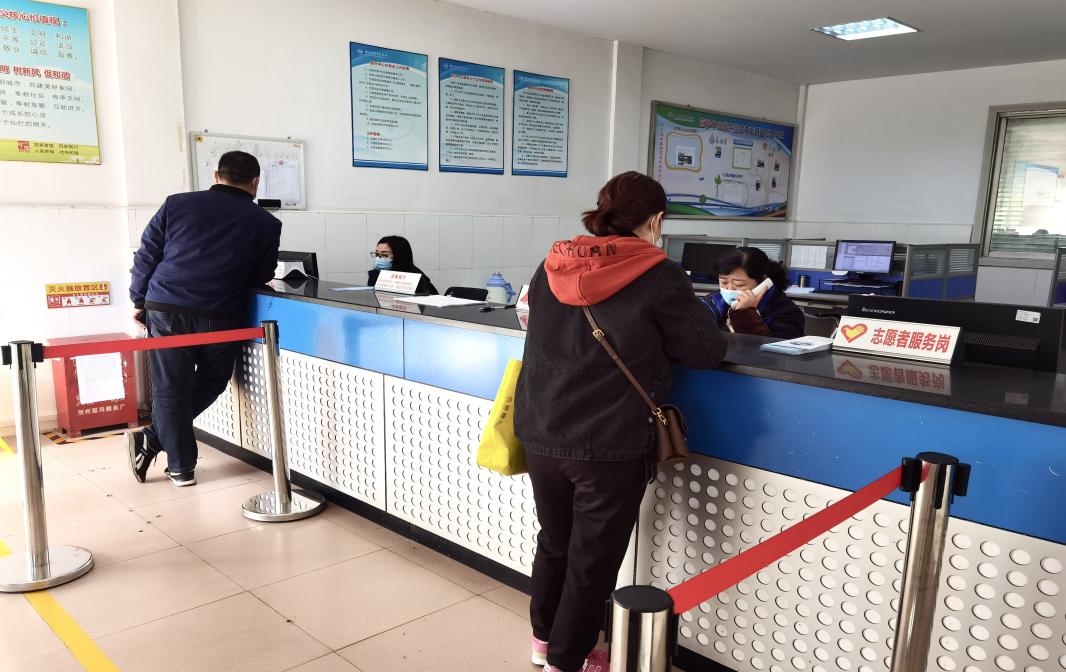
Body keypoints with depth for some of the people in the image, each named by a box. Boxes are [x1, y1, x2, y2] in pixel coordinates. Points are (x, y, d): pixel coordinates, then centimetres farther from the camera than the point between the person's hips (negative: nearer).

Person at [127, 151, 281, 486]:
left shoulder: (177, 204, 8)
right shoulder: (266, 223, 4)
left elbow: (146, 256, 9)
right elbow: (261, 278, 10)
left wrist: (139, 301, 21)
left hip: (165, 309, 1)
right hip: (219, 316, -1)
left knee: (170, 389, 10)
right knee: (210, 383, 20)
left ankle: (181, 468, 15)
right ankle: (154, 438, 15)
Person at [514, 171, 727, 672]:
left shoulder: (552, 267, 5)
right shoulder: (659, 277, -10)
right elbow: (708, 352, -6)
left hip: (540, 434, 6)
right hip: (609, 445, -5)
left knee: (554, 541, 25)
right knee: (593, 560, 13)